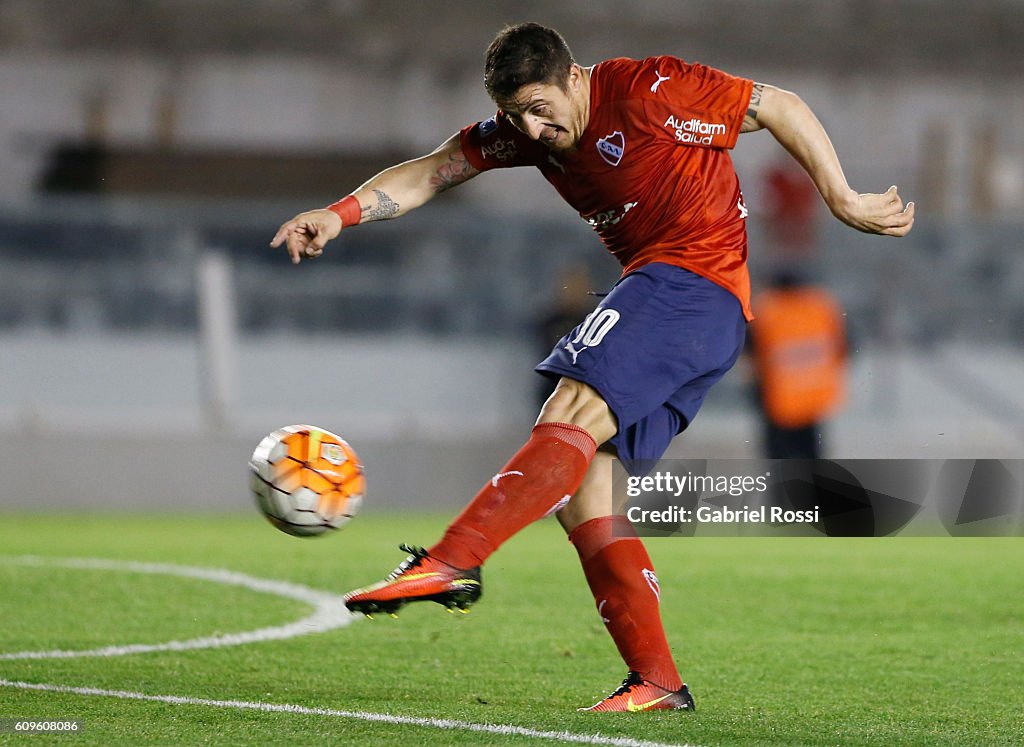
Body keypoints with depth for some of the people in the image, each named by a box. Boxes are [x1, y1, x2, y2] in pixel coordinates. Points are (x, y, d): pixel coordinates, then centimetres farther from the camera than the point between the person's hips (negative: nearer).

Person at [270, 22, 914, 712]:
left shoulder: (647, 91, -11)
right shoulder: (525, 126, 10)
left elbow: (781, 107, -5)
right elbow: (432, 172, 8)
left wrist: (845, 203, -4)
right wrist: (340, 214, -8)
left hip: (698, 280, -9)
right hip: (654, 291, 9)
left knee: (573, 411, -26)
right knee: (580, 484, -2)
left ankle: (451, 562, -37)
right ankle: (657, 681, -4)